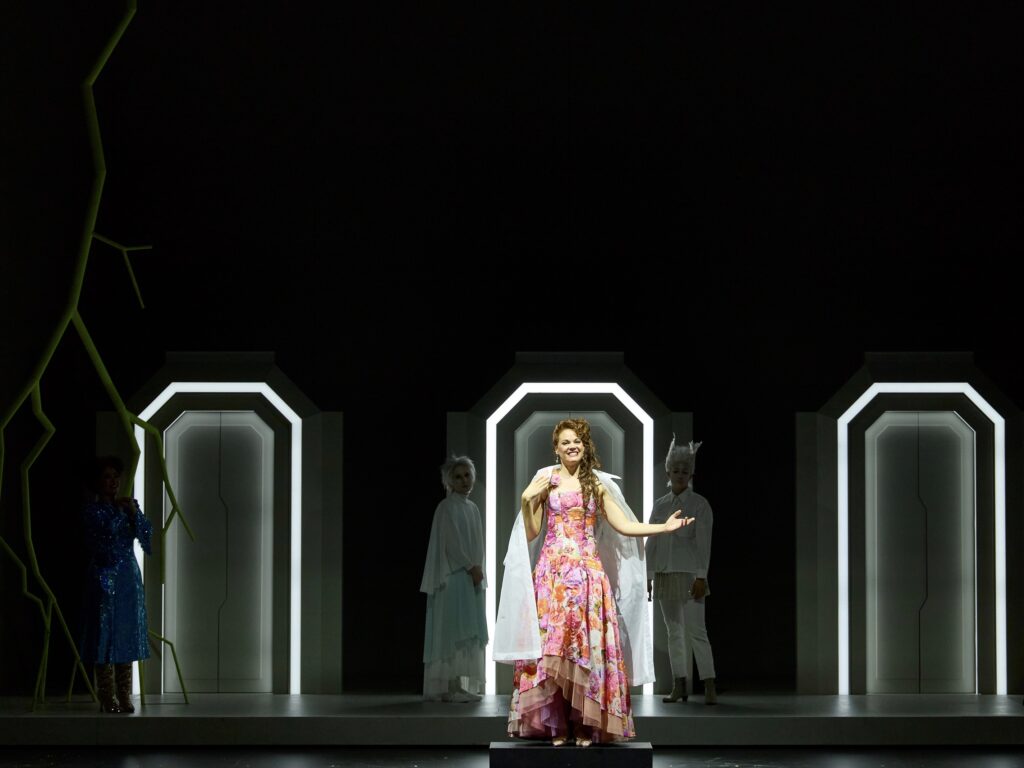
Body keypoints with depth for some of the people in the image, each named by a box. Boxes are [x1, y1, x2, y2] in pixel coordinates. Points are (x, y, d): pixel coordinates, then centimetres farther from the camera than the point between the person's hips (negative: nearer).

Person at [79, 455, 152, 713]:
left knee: (127, 636, 4)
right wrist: (117, 511, -16)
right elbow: (96, 541, -15)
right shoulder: (91, 509, -2)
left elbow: (146, 536, 3)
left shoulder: (128, 506, 11)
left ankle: (124, 696, 8)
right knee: (106, 636, -6)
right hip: (104, 576, -5)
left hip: (129, 576, 5)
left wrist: (134, 513, -10)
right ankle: (107, 698, -3)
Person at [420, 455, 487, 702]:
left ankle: (463, 686, 7)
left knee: (469, 633, 6)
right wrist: (472, 568, -15)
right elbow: (452, 543, -13)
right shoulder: (446, 507, -7)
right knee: (454, 631, -11)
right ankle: (450, 688, -12)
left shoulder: (473, 509, 17)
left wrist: (478, 571, 4)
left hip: (471, 579, 8)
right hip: (453, 577, -8)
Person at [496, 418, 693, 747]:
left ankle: (585, 725, 2)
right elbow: (531, 532, 3)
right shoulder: (544, 480, 5)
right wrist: (527, 499, -10)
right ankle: (555, 724, 0)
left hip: (587, 571, 1)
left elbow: (623, 525, 7)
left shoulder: (598, 483, 9)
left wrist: (665, 526, 0)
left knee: (588, 645, -3)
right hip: (552, 571, -1)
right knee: (550, 644, -5)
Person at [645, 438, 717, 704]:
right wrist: (648, 577, 7)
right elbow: (651, 542, 12)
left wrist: (701, 577, -14)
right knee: (674, 632, 7)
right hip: (664, 576, 5)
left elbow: (704, 543, -7)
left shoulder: (699, 504, -3)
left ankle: (710, 689, -13)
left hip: (689, 575, -5)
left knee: (696, 631, -11)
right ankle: (679, 687, 10)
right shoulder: (659, 505, 11)